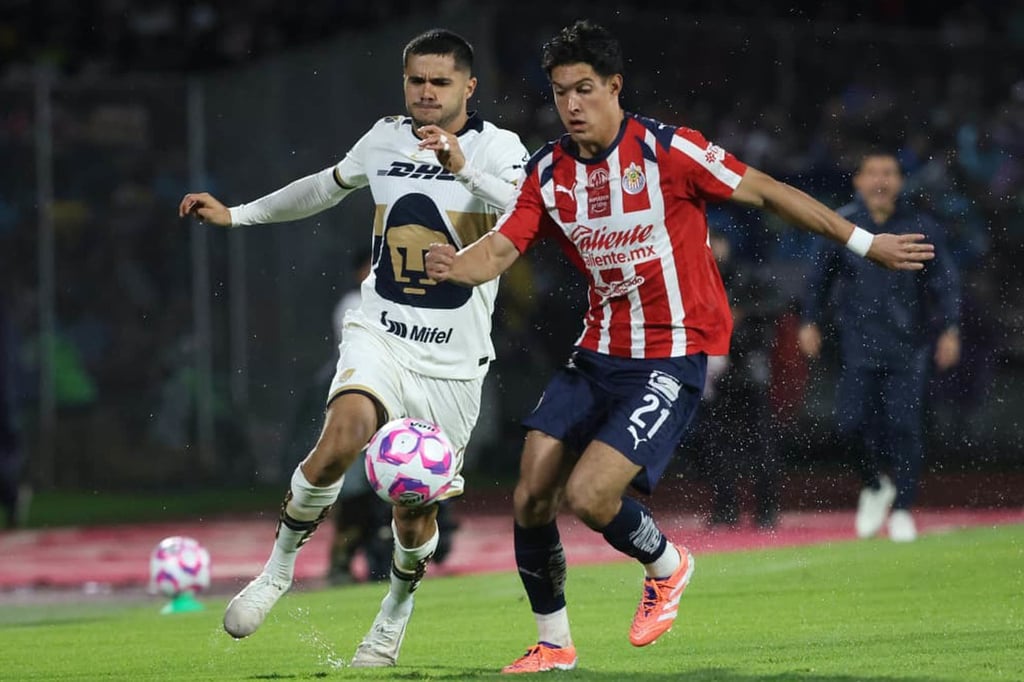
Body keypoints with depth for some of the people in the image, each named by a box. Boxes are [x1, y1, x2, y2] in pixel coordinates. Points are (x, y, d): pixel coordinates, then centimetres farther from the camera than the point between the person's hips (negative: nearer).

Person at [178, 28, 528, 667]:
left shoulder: (497, 147, -7)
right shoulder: (387, 139, 6)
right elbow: (328, 186, 26)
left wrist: (466, 169, -42)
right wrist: (236, 215, 29)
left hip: (453, 362, -2)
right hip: (379, 335, 2)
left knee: (416, 511, 5)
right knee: (345, 434, -29)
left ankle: (396, 613, 35)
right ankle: (280, 565, -10)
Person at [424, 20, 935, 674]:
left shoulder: (666, 150, -14)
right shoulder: (549, 171, 2)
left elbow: (767, 192, -7)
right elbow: (500, 249, -3)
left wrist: (865, 243, -3)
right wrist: (454, 266, -27)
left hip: (674, 359, -6)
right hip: (597, 354, 6)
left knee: (587, 494, -19)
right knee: (531, 497, -2)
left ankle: (666, 564, 12)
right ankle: (553, 644, 17)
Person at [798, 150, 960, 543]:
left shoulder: (921, 228, 1)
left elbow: (945, 281, 4)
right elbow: (820, 275, 13)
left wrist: (949, 329, -6)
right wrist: (810, 322, 7)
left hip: (907, 345, -1)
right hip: (858, 344, 1)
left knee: (904, 425, -5)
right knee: (850, 422, -9)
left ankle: (902, 510, 6)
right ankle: (874, 487, 18)